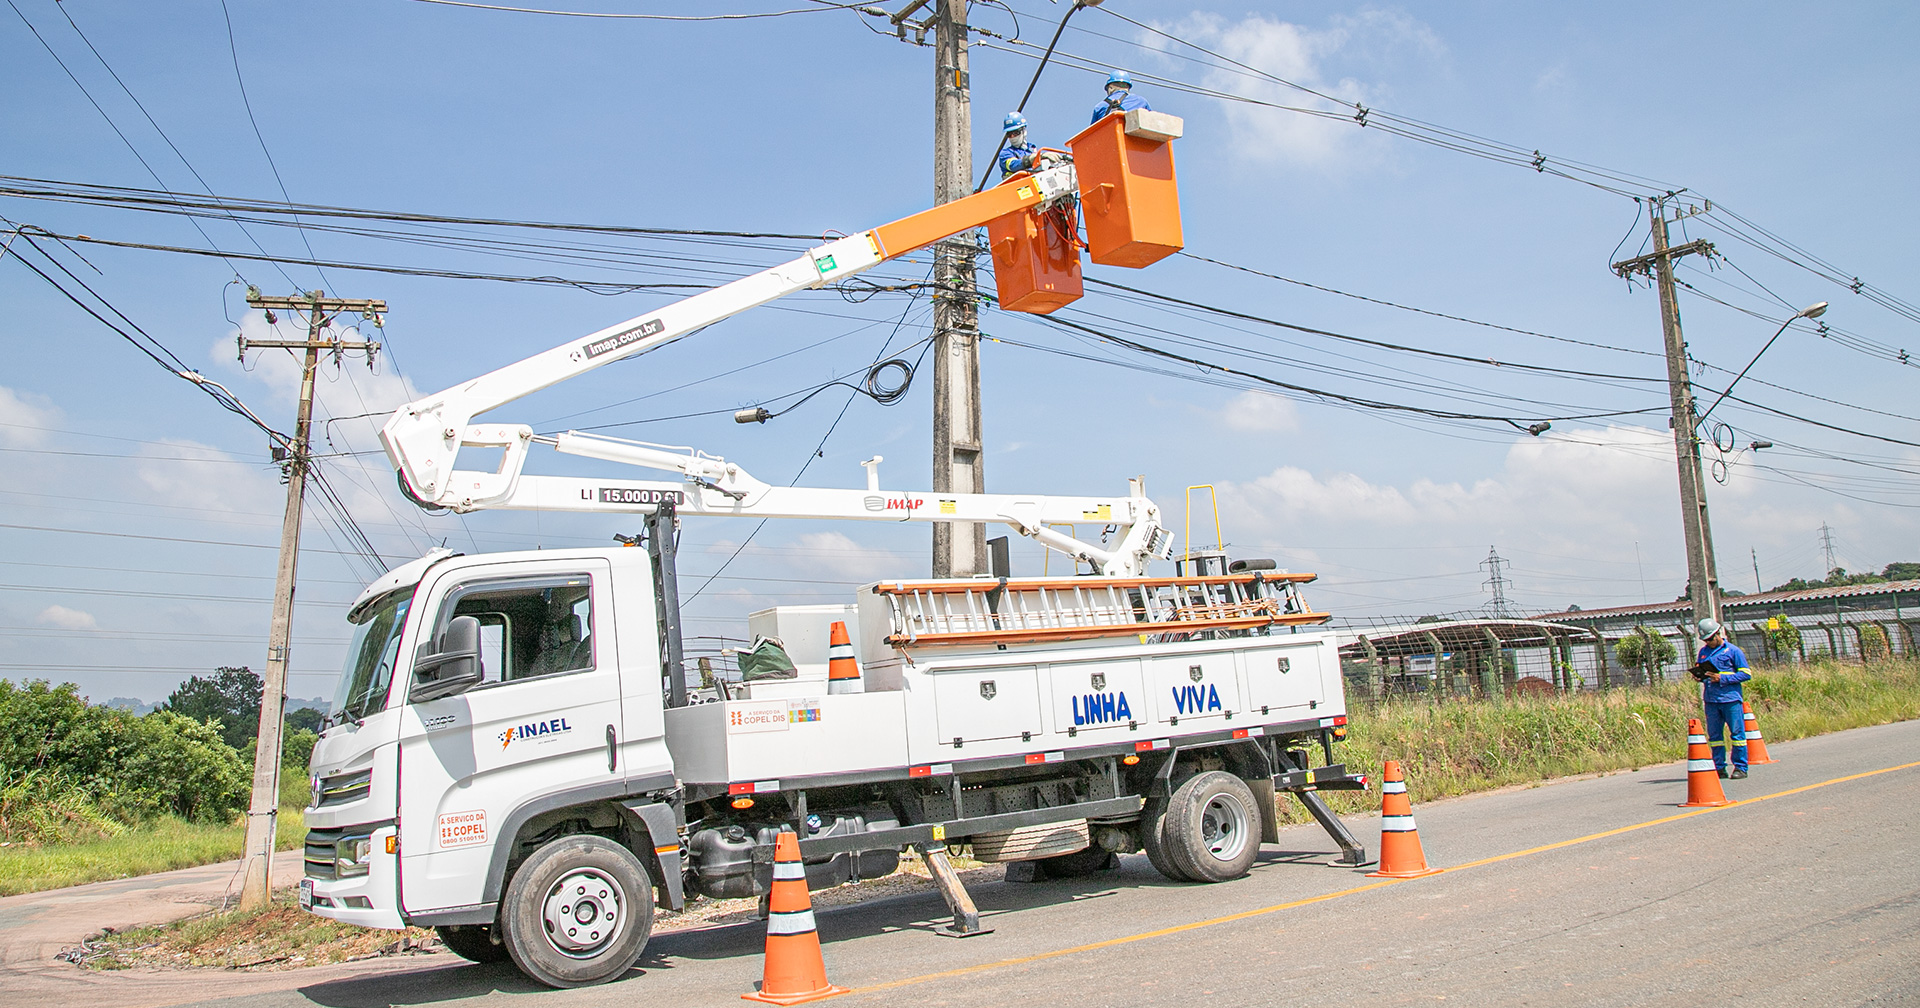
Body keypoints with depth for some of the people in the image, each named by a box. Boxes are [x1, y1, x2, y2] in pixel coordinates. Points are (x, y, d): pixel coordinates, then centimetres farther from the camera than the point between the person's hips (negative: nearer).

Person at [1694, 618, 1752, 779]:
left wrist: (1722, 678, -14)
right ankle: (1719, 767, 13)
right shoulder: (1703, 652, 14)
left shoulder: (1733, 650, -2)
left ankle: (1740, 768, 6)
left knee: (1737, 733, -1)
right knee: (1714, 734, 6)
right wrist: (1699, 675, 1)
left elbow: (1746, 674, -5)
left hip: (1730, 699, -5)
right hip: (1711, 699, 5)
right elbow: (1700, 671, 25)